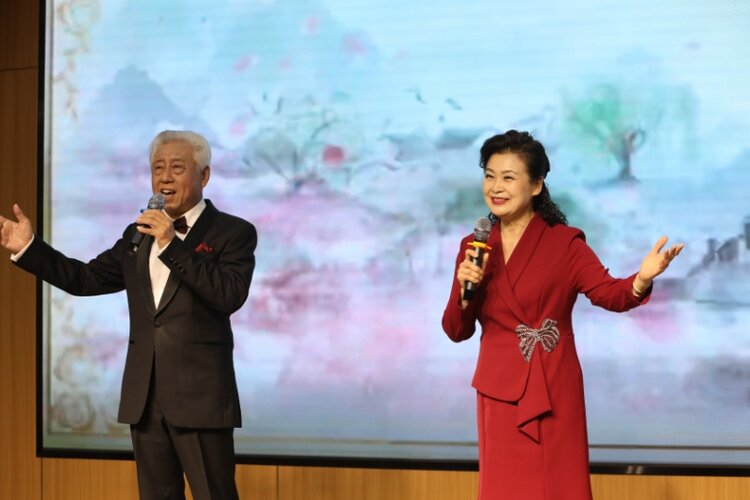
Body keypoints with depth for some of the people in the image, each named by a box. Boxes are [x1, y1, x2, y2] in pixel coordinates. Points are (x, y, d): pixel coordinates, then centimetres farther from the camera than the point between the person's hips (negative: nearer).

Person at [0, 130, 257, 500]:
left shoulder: (233, 232, -2)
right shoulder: (139, 233, 16)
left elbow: (230, 295, -17)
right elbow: (88, 279, 15)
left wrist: (171, 245, -20)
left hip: (200, 397, -6)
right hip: (145, 398, 6)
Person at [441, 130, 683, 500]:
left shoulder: (564, 242, -3)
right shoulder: (475, 247, 6)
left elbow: (608, 293, -17)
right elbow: (457, 332, 6)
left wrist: (641, 280, -38)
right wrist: (466, 288, -13)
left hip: (555, 391, -2)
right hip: (501, 393, 3)